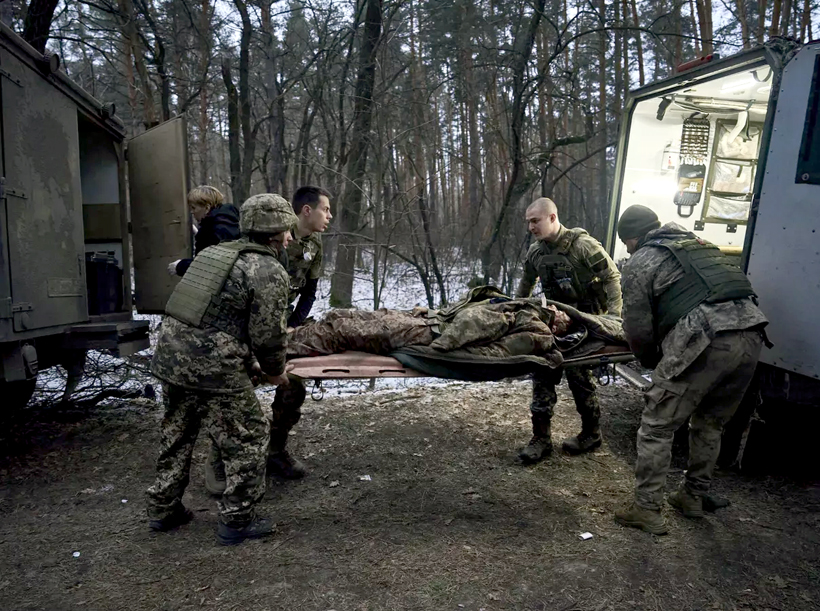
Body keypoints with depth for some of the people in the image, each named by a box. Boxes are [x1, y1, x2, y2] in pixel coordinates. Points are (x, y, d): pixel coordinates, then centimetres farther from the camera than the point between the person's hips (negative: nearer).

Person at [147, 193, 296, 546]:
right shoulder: (270, 272, -8)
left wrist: (248, 363, 24)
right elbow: (269, 334, -10)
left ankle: (163, 510, 38)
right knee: (248, 440, 8)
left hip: (169, 357, 9)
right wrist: (274, 372, 10)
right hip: (212, 369, -8)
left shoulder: (216, 253, 19)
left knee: (177, 435, 24)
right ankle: (236, 521, 16)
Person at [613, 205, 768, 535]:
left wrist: (652, 361, 25)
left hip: (705, 343, -7)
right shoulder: (699, 244, 28)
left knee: (656, 427, 5)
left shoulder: (639, 263, 8)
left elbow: (638, 328, 5)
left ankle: (646, 510, 11)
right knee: (710, 423, 24)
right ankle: (693, 496, 37)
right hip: (751, 336, 8)